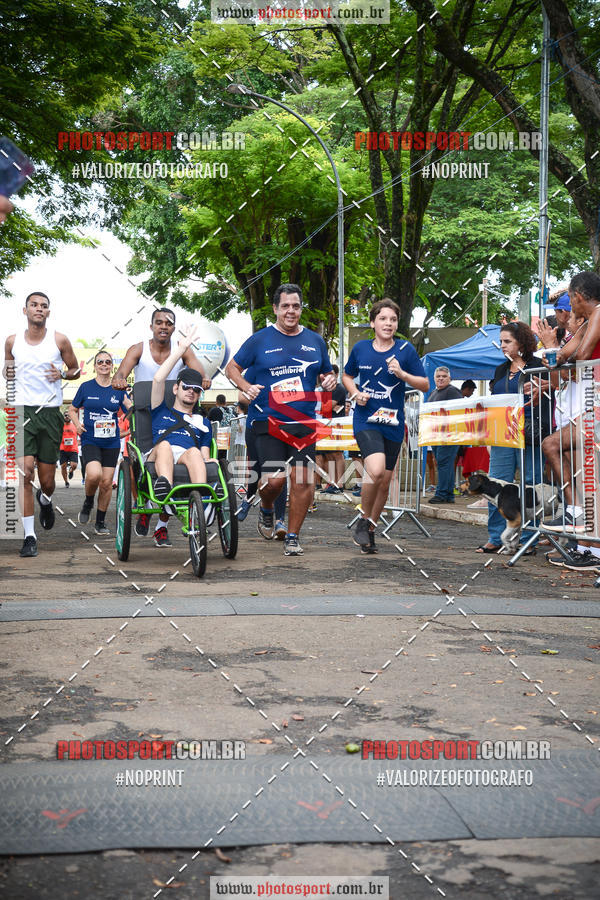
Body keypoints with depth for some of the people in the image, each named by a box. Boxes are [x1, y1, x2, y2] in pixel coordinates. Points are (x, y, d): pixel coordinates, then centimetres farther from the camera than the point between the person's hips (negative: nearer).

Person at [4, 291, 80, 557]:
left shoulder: (60, 340, 2)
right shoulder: (12, 341, 7)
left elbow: (76, 369, 13)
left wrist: (63, 374, -9)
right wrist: (7, 373, -4)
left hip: (50, 414, 0)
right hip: (22, 412, 0)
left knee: (47, 479, 4)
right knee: (24, 473, -13)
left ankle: (45, 499, 43)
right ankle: (29, 536, -8)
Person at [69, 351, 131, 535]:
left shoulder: (118, 390, 5)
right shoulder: (86, 387, 2)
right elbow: (73, 410, 12)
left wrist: (129, 403, -13)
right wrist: (77, 424, -7)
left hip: (111, 442, 2)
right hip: (90, 440, -2)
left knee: (106, 483, 2)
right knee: (94, 474, -26)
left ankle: (100, 522, 17)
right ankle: (88, 502, 5)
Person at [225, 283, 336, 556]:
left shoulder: (315, 341, 12)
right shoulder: (260, 340, 3)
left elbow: (327, 373, 25)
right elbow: (232, 367, 10)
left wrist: (330, 380, 1)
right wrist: (246, 387, -9)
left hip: (303, 421, 3)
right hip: (269, 421, -2)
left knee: (302, 479, -5)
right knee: (275, 479, -9)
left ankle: (292, 536, 8)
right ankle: (266, 509, 26)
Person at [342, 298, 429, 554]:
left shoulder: (405, 350, 0)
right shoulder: (360, 348, 3)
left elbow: (425, 385, 1)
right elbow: (347, 376, 20)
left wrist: (402, 373, -16)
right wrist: (355, 393, 0)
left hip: (393, 424, 2)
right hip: (365, 420, -2)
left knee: (384, 482, 8)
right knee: (376, 471, -25)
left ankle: (370, 531, 27)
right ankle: (364, 520, -2)